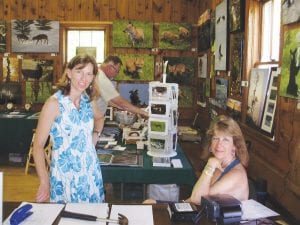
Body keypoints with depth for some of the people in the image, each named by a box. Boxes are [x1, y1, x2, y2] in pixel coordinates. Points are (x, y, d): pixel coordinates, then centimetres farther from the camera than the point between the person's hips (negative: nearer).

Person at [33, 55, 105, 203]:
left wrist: (95, 134, 7)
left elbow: (100, 117, 27)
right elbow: (38, 145, -15)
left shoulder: (87, 101, 3)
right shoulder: (54, 103, -14)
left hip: (92, 171, 5)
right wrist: (44, 183, -25)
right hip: (65, 173, -5)